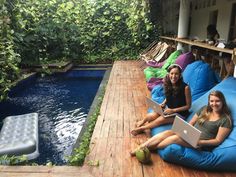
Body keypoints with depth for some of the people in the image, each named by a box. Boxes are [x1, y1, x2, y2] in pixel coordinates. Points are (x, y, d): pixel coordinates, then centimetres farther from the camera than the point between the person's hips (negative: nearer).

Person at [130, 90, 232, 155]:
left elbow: (218, 141, -11)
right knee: (168, 132, -19)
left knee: (175, 138, -29)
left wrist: (200, 142, -23)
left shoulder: (226, 120, -9)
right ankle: (140, 147, -19)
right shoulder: (204, 109, 8)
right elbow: (190, 123, 11)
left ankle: (148, 148, -11)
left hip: (202, 144, -6)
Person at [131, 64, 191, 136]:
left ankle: (141, 128, -5)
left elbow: (188, 106, -12)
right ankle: (143, 122, 11)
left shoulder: (185, 87, -22)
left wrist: (173, 110, -21)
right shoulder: (167, 84, -5)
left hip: (180, 113, -4)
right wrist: (163, 103, -6)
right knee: (150, 116, -21)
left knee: (160, 120, -27)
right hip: (168, 109, 5)